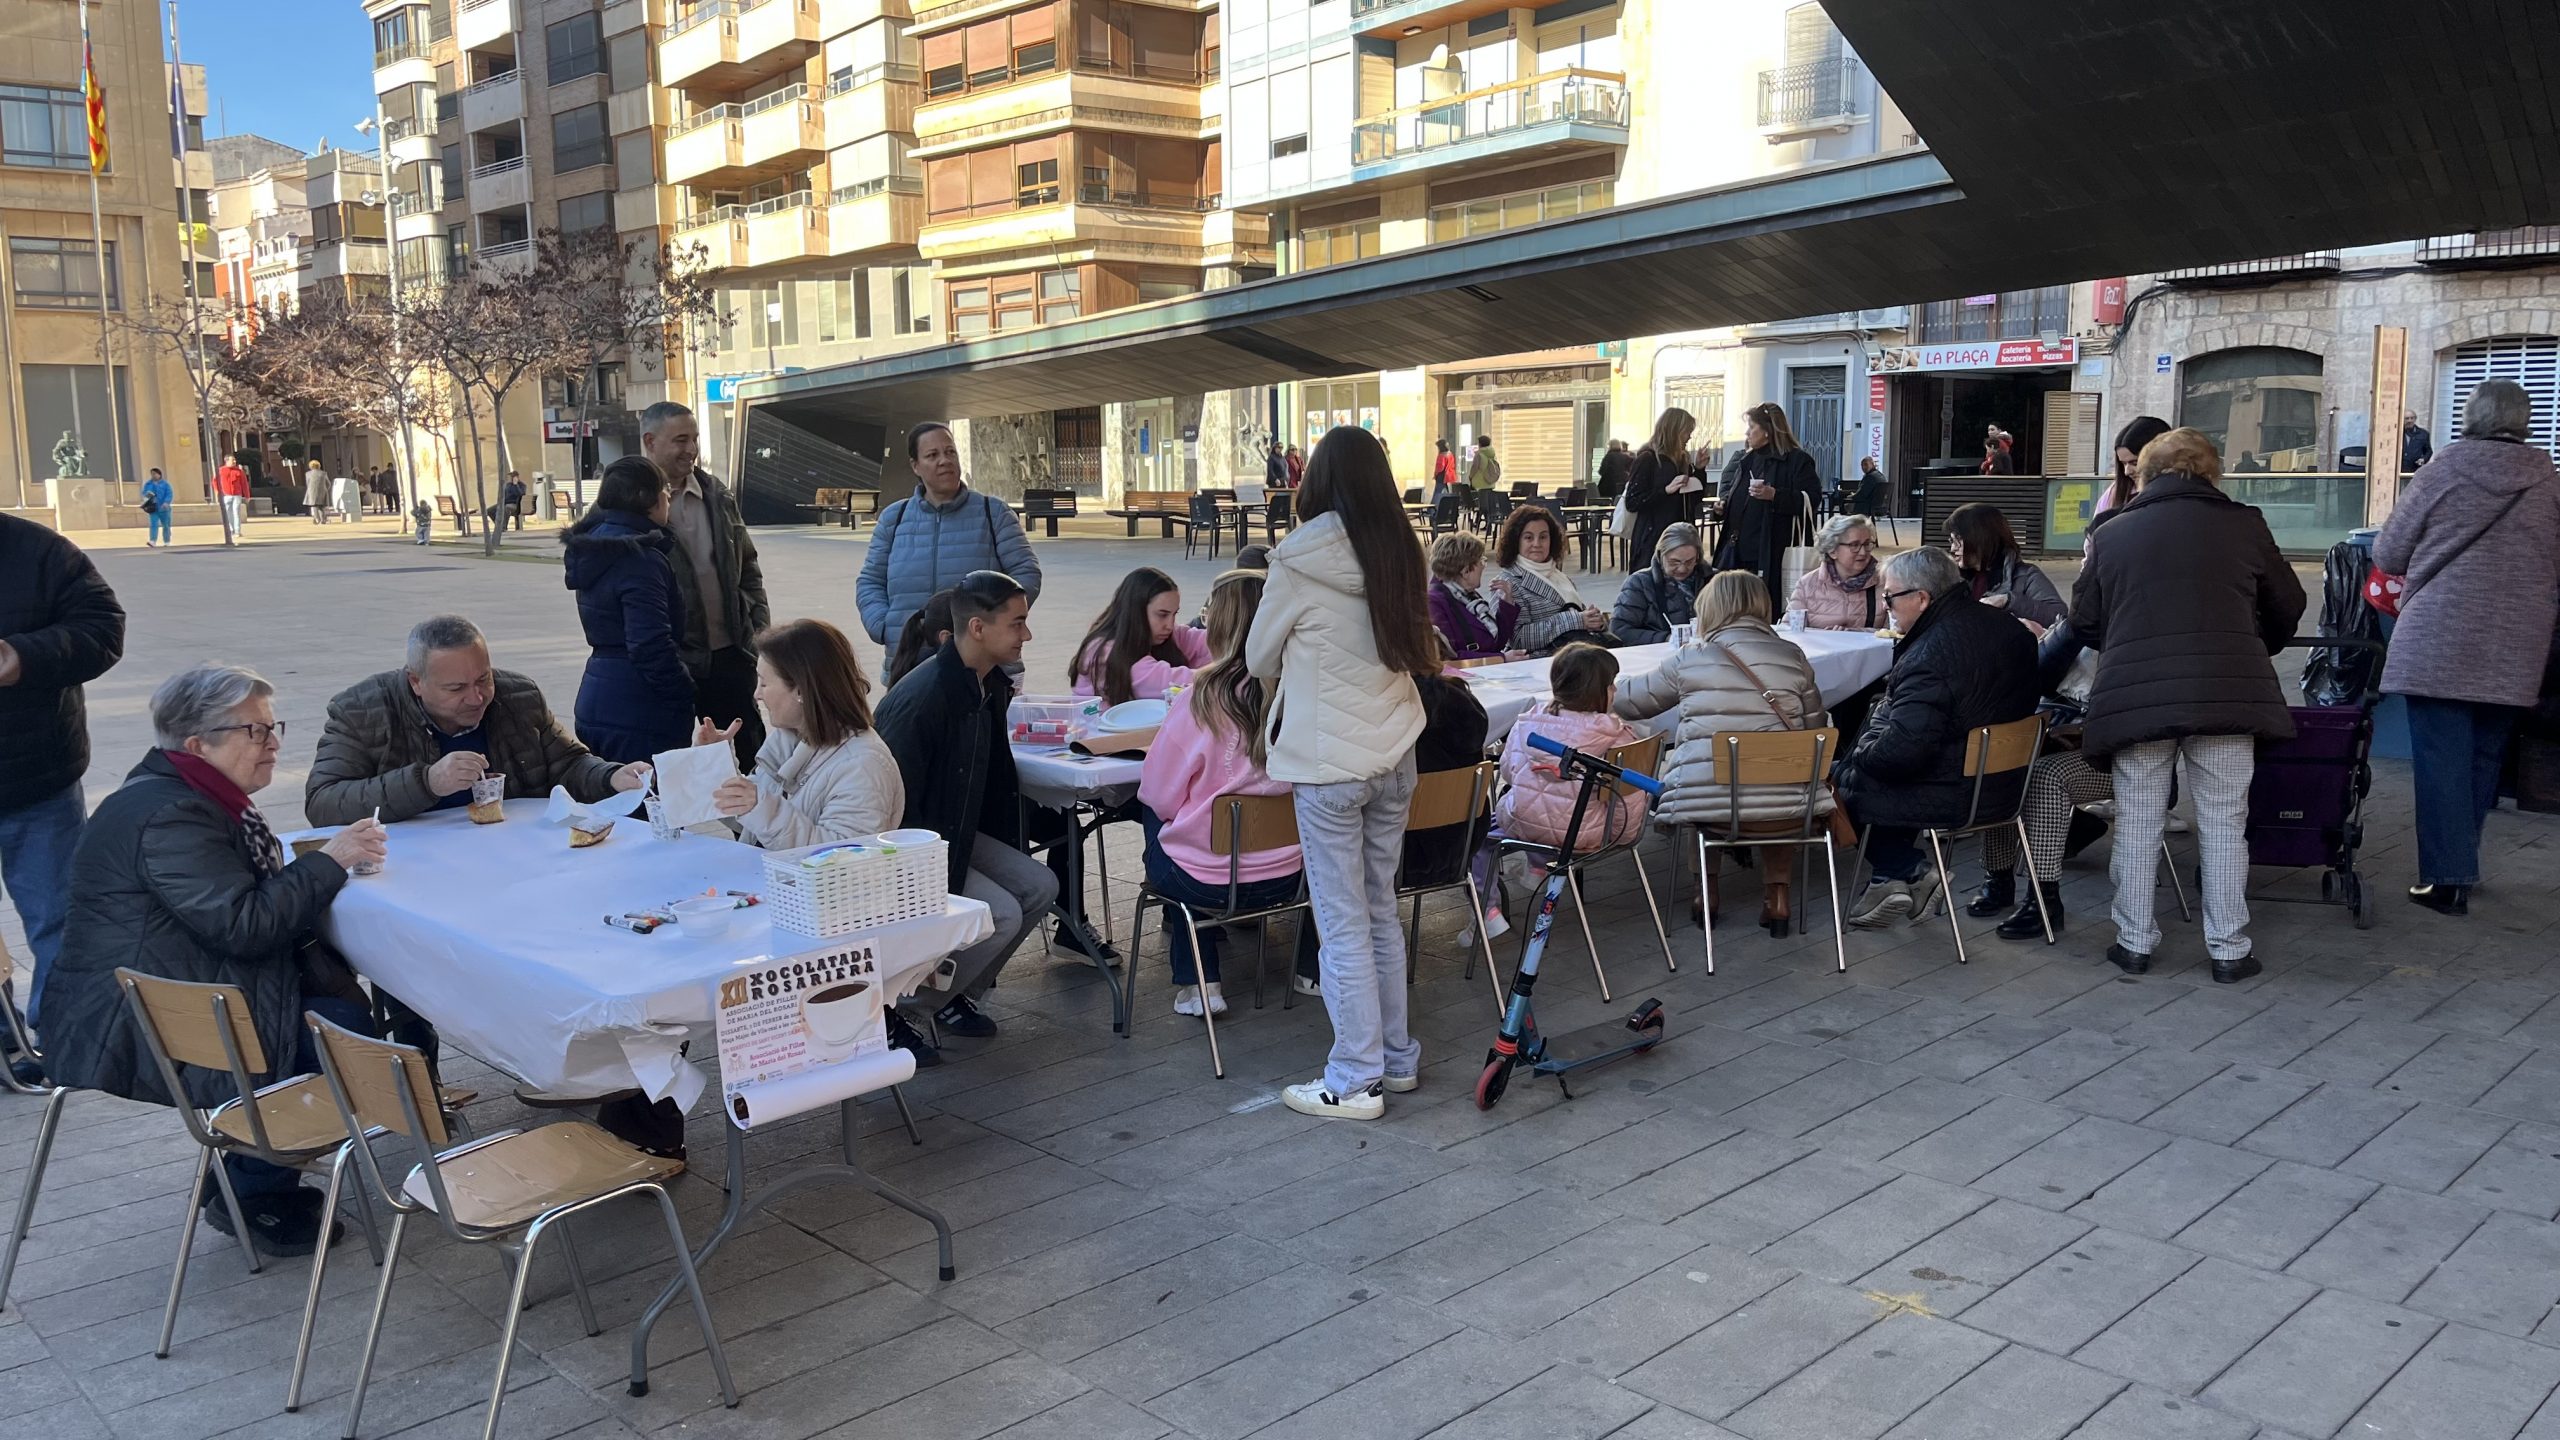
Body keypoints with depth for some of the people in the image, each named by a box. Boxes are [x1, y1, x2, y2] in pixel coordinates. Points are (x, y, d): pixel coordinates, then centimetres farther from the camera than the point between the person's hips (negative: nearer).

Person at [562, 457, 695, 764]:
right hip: (640, 716, -10)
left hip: (595, 704, 10)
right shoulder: (639, 559, -17)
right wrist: (688, 697, -11)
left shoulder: (595, 544, 12)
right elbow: (652, 648, -23)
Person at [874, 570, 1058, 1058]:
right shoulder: (922, 698, -28)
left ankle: (956, 996, 13)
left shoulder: (991, 685, 2)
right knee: (1001, 914, -20)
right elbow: (894, 807, -26)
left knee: (1038, 886, -1)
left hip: (959, 833, 9)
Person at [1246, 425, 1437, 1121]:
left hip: (1327, 761, -6)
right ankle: (1396, 1057, 27)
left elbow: (1259, 659, 1)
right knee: (1382, 910, 17)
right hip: (1394, 754, 6)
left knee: (1343, 921, 2)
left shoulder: (1299, 562, -13)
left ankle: (1356, 1079, 9)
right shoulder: (1401, 555, 1)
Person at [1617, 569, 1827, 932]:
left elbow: (1626, 701, 14)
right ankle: (1777, 892, 26)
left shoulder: (1689, 659, 2)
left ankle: (1707, 890, 29)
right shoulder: (1792, 657, 6)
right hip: (1783, 801, 1)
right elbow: (1814, 728, 12)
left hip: (1704, 801, -1)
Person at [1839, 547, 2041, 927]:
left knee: (1842, 783, 6)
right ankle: (1892, 880, 17)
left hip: (1954, 795, -9)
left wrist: (1857, 758, -10)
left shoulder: (1930, 654, -27)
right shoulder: (2009, 628, 3)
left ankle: (1910, 871, 6)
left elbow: (1901, 750, -31)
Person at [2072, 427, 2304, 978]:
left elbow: (2083, 621, 12)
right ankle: (2229, 949, 12)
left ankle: (2134, 942, 14)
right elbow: (2287, 608, 16)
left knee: (2137, 824, 9)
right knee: (2223, 825, 7)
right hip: (2227, 694, 0)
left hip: (2135, 697, 0)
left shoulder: (2113, 532, 8)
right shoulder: (2243, 524, 7)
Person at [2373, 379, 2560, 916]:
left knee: (2440, 758, -1)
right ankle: (2461, 864, 24)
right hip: (2513, 651, 4)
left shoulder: (2444, 469, -5)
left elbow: (2388, 554, 1)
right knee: (2484, 756, 14)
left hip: (2438, 643, -3)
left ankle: (2447, 878, -3)